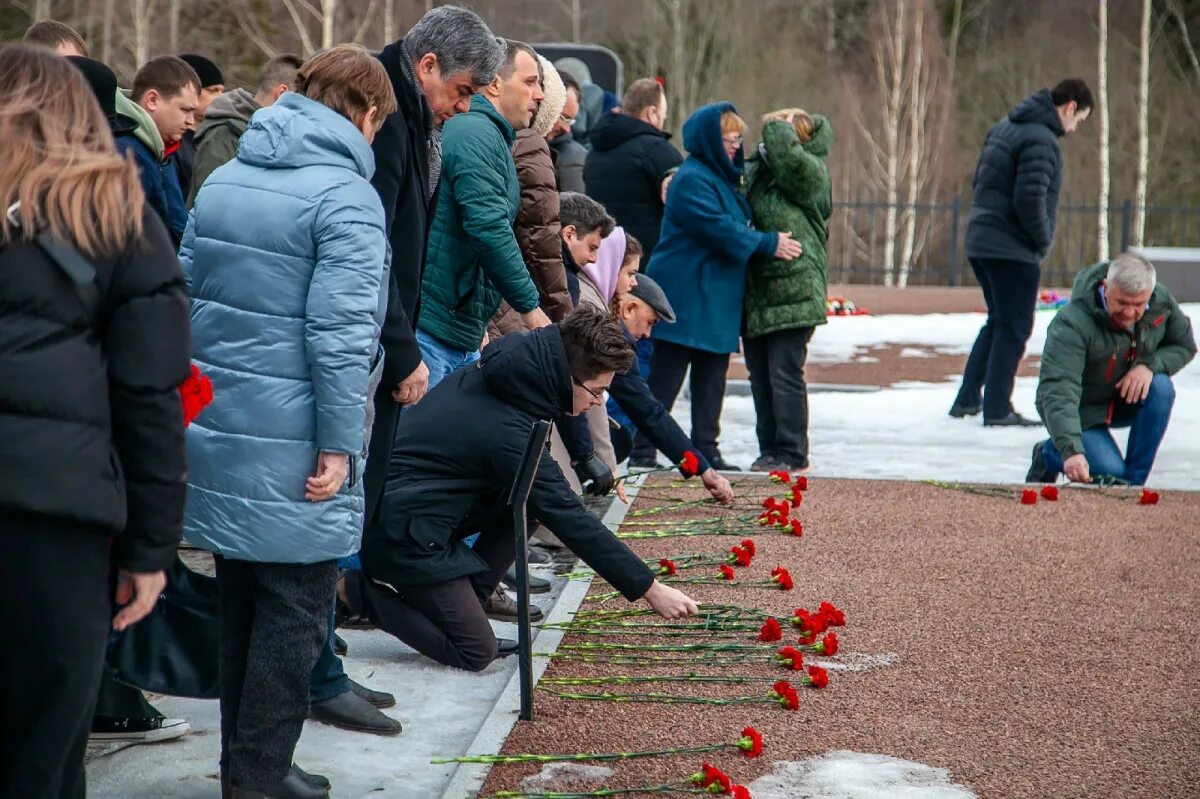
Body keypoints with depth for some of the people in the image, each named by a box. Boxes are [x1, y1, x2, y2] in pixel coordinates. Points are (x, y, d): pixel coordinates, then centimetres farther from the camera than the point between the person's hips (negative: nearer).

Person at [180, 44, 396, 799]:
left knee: (241, 600, 17)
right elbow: (341, 333, -18)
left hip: (220, 426, 7)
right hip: (291, 441, -7)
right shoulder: (346, 196, -12)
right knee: (293, 610, 3)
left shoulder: (222, 181, 12)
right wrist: (341, 445, -16)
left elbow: (186, 294, 16)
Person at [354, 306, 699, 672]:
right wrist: (650, 590, -15)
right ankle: (358, 591, 0)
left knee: (530, 501, 5)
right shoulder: (508, 433, -23)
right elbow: (571, 520, -20)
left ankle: (462, 605, 8)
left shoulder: (482, 378, 1)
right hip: (401, 533, -9)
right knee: (475, 653, -6)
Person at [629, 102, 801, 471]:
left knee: (712, 374, 10)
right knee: (665, 377, -6)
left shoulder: (723, 178, 19)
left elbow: (736, 224, 25)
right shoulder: (692, 179, -13)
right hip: (686, 297, -10)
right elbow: (720, 229, -20)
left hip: (717, 299, 10)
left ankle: (706, 448, 15)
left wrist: (770, 242, 9)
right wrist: (769, 243, -14)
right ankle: (642, 450, -3)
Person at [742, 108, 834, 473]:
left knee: (784, 374, -5)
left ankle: (791, 451, 4)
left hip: (793, 291, -7)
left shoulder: (810, 173, -7)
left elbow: (788, 157, -28)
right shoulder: (752, 168, 11)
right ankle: (769, 448, 21)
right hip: (753, 293, 7)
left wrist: (777, 127, -10)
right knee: (759, 375, 11)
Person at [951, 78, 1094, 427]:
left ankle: (968, 398, 21)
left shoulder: (1005, 127, 13)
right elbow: (1030, 198, -25)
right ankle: (997, 409, 1)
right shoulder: (1041, 139, -17)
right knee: (1014, 329, -1)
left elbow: (981, 179, 17)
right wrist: (1043, 240, -10)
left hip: (980, 241, 9)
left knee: (998, 322, 20)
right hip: (1013, 250, -9)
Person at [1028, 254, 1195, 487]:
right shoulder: (1073, 323, -34)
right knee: (1108, 471, -23)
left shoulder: (1162, 301, -16)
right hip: (1083, 410, -5)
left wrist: (1150, 365, -23)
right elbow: (1058, 391, -40)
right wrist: (1070, 450, -53)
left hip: (1128, 400, 5)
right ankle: (1049, 454, 11)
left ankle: (1133, 482, -13)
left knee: (1161, 388, -26)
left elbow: (1185, 346, 0)